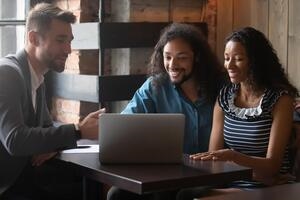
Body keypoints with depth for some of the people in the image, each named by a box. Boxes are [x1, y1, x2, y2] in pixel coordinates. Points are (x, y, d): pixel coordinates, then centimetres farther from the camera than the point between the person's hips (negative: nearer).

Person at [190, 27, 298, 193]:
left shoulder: (280, 99, -6)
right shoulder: (224, 97, 8)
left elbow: (272, 164, -13)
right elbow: (214, 154, 5)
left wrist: (233, 156, -30)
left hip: (270, 188, -3)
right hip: (230, 183, 4)